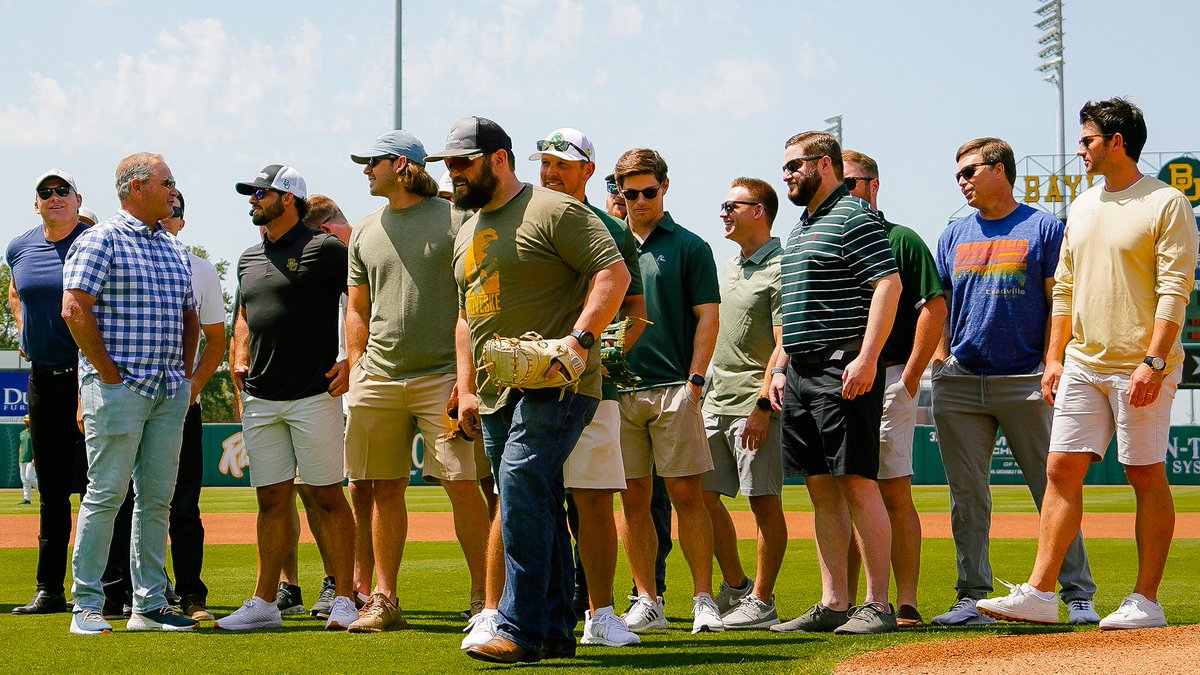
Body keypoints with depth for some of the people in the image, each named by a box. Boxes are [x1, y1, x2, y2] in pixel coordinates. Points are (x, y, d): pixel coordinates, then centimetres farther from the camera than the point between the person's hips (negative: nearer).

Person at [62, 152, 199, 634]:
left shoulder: (174, 248, 19)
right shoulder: (101, 240, -4)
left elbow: (189, 316, 25)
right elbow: (75, 309, -12)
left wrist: (186, 374, 14)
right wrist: (107, 373, -14)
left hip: (170, 393, 7)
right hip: (119, 389, -7)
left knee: (157, 499, 7)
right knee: (106, 495, -6)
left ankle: (150, 605, 12)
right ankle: (87, 607, 0)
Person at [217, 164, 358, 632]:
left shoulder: (324, 249, -5)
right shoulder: (249, 258, 17)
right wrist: (241, 361, 12)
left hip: (315, 395, -6)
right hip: (260, 400, 6)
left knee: (326, 496, -3)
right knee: (272, 499, 8)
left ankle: (344, 599, 3)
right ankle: (264, 602, 12)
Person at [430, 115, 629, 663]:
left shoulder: (553, 211, -6)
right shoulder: (467, 232, 20)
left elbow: (614, 272, -13)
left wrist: (579, 338, -24)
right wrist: (466, 389, 17)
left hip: (554, 387, -9)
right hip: (497, 396, 9)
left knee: (521, 494, -19)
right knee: (537, 513, 10)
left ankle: (521, 632, -17)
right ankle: (556, 633, 15)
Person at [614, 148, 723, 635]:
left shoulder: (689, 246, 5)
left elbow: (707, 318, 1)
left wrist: (694, 381, -9)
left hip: (673, 388, -3)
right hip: (619, 391, 3)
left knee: (686, 494, -5)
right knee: (634, 498, 4)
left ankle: (704, 600, 0)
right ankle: (647, 604, 11)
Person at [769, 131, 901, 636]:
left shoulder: (854, 218, -6)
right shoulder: (800, 229, 22)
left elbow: (889, 285, -15)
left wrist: (866, 358, -22)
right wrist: (780, 367, 18)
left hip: (843, 369, -9)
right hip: (801, 371, 9)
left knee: (857, 482, -10)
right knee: (821, 489, 8)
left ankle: (878, 604, -7)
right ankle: (833, 604, 11)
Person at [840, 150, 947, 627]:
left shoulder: (901, 240, 2)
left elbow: (934, 309, -6)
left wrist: (910, 376, -11)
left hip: (888, 381, -5)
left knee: (894, 493, -6)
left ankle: (905, 604, -3)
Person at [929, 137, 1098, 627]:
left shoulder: (1043, 228, 3)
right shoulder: (954, 236, 15)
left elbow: (1059, 305, -1)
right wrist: (940, 360, 3)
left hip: (1025, 382, -4)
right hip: (960, 383, 4)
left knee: (1053, 489, -3)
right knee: (967, 497, 4)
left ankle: (1079, 596, 2)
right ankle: (972, 597, 10)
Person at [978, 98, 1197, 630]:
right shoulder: (1082, 206, 16)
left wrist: (1152, 361, -21)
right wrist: (1054, 358, 13)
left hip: (1139, 370, -7)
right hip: (1082, 365, 7)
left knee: (1146, 477, -1)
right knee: (1062, 471, 1)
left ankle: (1146, 602, 5)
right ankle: (1039, 594, 1)